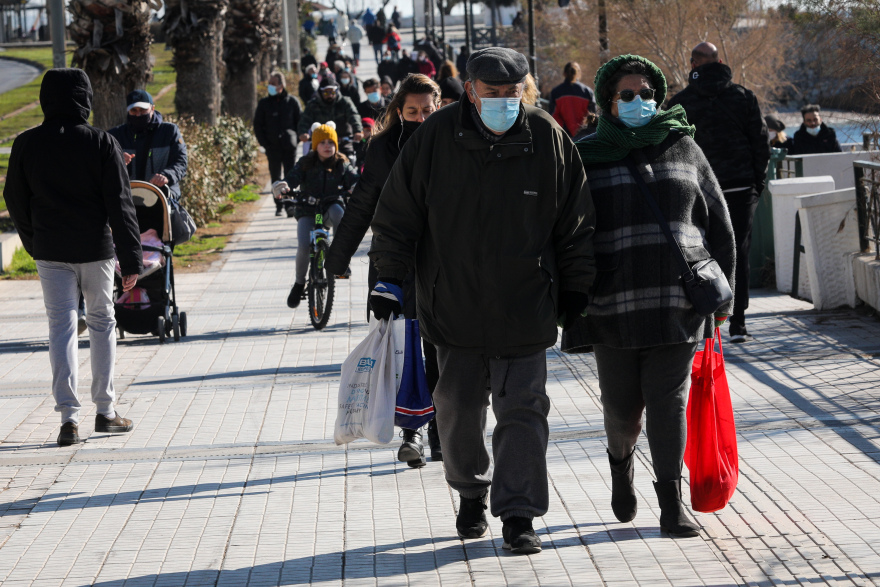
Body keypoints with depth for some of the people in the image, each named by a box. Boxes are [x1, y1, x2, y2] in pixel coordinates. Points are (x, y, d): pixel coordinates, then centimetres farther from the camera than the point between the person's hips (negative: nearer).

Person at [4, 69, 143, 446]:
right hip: (95, 249, -1)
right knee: (102, 323, 14)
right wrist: (131, 259, -8)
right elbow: (120, 204, -10)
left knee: (61, 328, 2)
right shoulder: (102, 143, -9)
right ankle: (105, 410, 19)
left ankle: (69, 416, -9)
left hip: (50, 251, 1)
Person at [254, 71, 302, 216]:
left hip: (289, 146, -1)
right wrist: (264, 143, -1)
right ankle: (279, 207, 9)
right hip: (273, 147, 1)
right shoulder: (264, 103, 6)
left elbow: (300, 122, 8)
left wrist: (296, 139, -3)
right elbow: (257, 125, 9)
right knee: (275, 177, 4)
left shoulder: (292, 102, 3)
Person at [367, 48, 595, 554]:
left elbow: (575, 222, 5)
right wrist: (390, 279, -3)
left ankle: (518, 515, 1)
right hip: (453, 304, 1)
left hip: (525, 309, -1)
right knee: (459, 408, 11)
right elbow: (398, 212, 1)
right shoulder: (436, 137, -6)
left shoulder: (548, 138, -4)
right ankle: (472, 494, 32)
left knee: (523, 409, -3)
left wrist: (575, 291, 7)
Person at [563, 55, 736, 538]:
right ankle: (621, 462, 36)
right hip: (615, 302, 0)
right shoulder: (586, 158, 6)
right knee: (621, 402, 4)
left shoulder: (683, 149, 10)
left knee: (669, 398, -5)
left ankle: (671, 502, -1)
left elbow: (719, 225, 14)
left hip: (678, 300, 0)